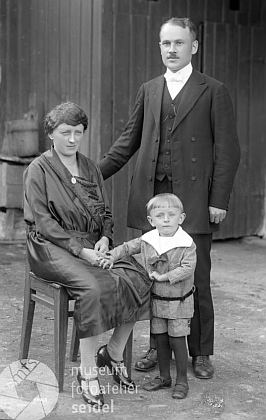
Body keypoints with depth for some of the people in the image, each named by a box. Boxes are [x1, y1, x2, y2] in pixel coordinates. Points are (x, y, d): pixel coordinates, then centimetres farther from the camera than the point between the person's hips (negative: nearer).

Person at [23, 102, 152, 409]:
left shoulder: (90, 168, 17)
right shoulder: (39, 169, -1)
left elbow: (105, 213, 19)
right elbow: (42, 221, -10)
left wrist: (104, 238, -4)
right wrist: (78, 249, -19)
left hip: (92, 245, 6)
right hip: (51, 248, -6)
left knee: (138, 278, -19)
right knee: (95, 286, -34)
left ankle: (114, 353, 0)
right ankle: (87, 371, -20)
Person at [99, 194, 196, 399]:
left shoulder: (186, 244, -15)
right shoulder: (147, 240, -1)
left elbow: (187, 268, -23)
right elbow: (128, 247, 11)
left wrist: (163, 277, -25)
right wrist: (112, 257, -2)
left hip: (179, 301, -5)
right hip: (157, 299, 5)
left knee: (177, 339, 0)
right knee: (160, 339, 13)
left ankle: (182, 380, 14)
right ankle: (164, 376, 28)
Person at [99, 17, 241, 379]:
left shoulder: (213, 91, 2)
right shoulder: (148, 90, 15)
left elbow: (227, 150, -1)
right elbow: (129, 140, 17)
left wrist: (219, 200, -8)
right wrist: (96, 174, 9)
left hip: (194, 199, -3)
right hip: (153, 197, 4)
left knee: (196, 279, 1)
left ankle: (200, 353, 15)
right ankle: (158, 347, 21)